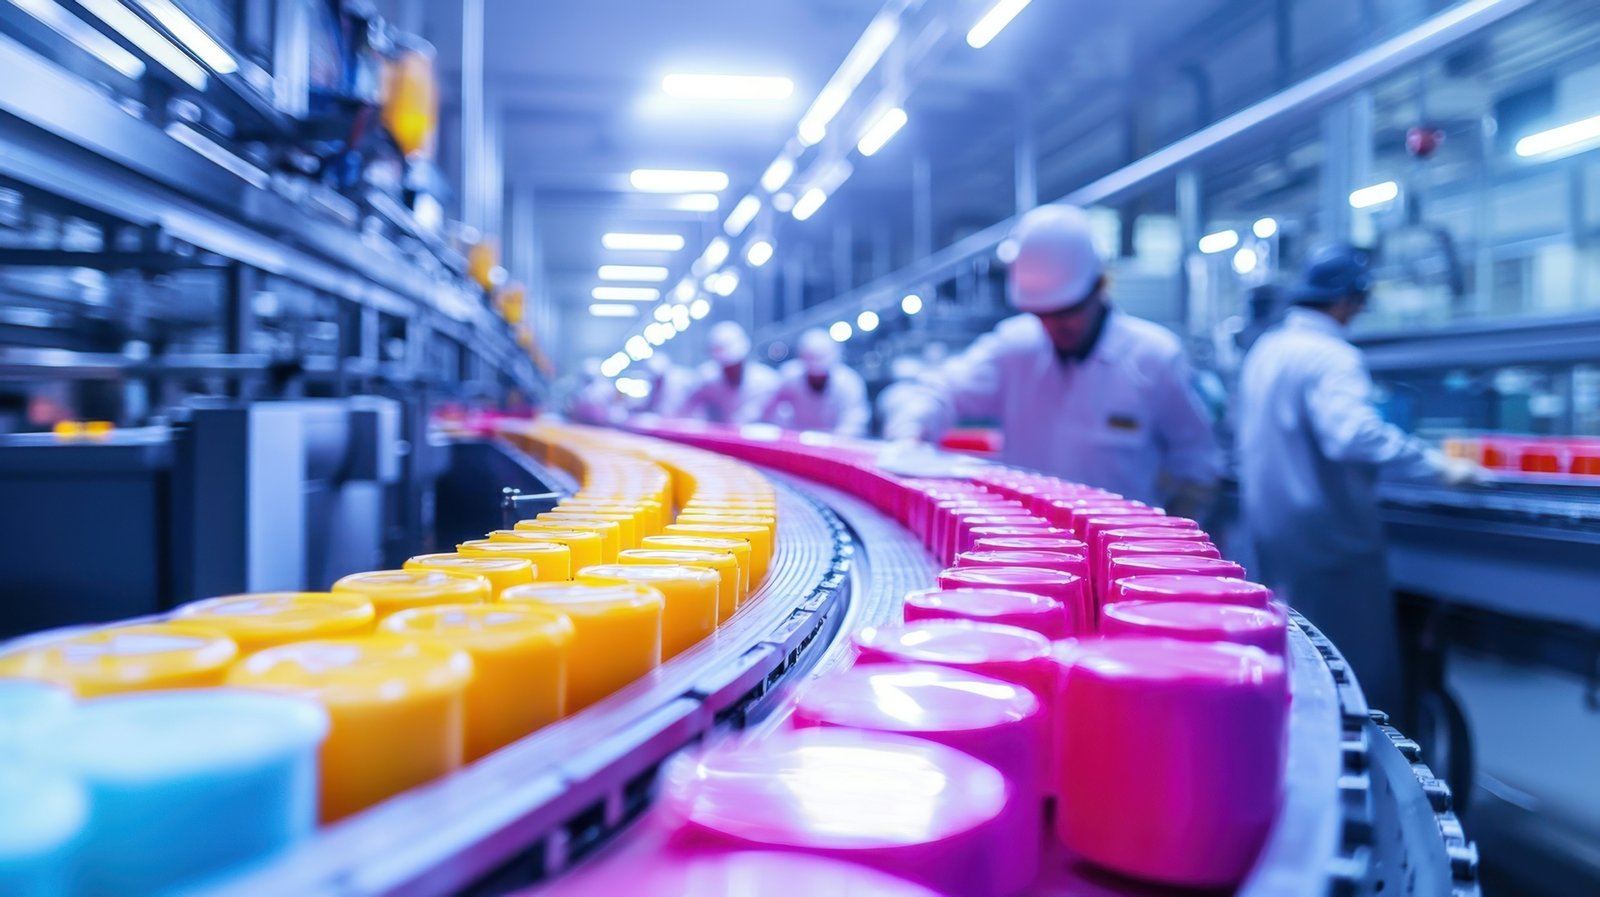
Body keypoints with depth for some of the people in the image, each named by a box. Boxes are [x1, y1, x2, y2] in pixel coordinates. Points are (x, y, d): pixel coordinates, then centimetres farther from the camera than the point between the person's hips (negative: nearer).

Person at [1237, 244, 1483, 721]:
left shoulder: (1265, 349, 11)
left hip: (1270, 526, 9)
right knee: (1360, 662, -1)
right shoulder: (1330, 356, -18)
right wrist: (1439, 465, -28)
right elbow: (1356, 432, -33)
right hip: (1327, 532, -9)